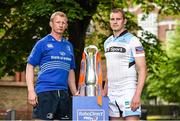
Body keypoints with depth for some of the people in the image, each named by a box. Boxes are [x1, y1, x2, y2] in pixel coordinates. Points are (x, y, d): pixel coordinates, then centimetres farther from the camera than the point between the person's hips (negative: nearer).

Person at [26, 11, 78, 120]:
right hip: (45, 91, -5)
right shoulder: (42, 43, 2)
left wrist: (75, 93, 15)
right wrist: (31, 91, -10)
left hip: (63, 93, 5)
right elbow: (30, 67, 0)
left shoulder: (68, 46, 17)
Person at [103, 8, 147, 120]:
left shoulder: (132, 41, -6)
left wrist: (137, 95, -20)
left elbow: (142, 70, -11)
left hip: (128, 92, -7)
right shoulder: (107, 42, 14)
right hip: (112, 93, 7)